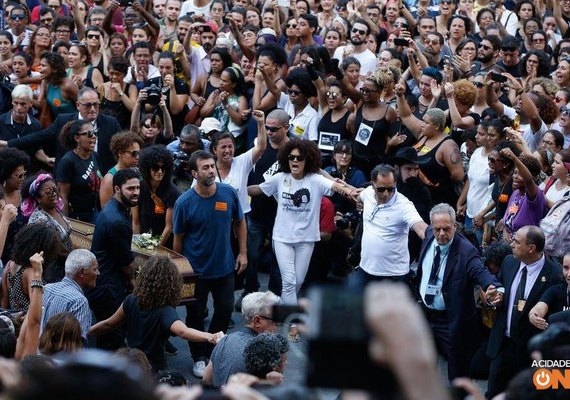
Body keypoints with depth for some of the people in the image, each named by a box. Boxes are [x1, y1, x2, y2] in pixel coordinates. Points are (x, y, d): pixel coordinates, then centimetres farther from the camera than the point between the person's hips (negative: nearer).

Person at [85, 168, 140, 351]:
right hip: (107, 289, -11)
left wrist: (128, 279, 8)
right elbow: (126, 261, -14)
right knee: (112, 342, -4)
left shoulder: (112, 209, 9)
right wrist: (131, 279, 6)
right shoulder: (118, 221, -25)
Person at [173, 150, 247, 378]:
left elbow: (240, 222, 6)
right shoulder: (184, 203, -16)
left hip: (224, 266, 3)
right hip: (196, 270, -3)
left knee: (225, 310, 14)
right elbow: (178, 239, -6)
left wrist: (243, 252, 3)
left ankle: (213, 351, 35)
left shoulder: (229, 194, -9)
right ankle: (199, 357, 28)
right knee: (195, 315, 9)